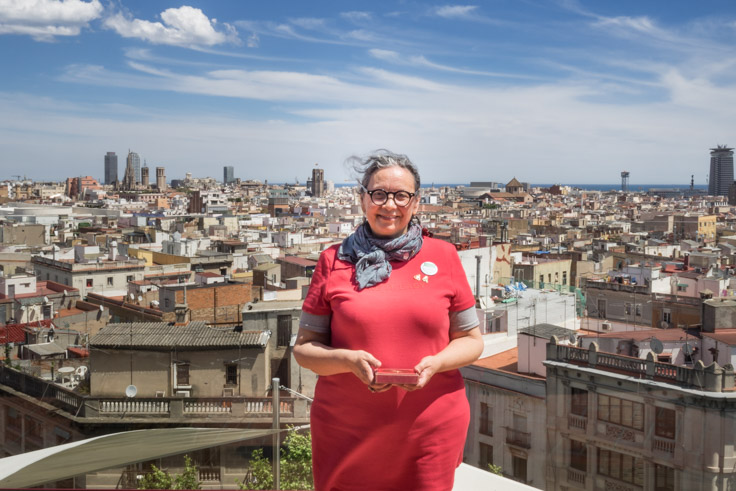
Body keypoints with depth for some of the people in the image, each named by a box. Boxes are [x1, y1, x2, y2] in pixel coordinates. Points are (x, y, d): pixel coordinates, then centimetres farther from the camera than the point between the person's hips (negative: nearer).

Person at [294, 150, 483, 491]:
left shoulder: (443, 256, 3)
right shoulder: (335, 261, 2)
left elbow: (471, 340, 7)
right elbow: (304, 348, 3)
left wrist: (436, 363, -12)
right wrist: (348, 360, -16)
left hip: (431, 430, 1)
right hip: (347, 433, 0)